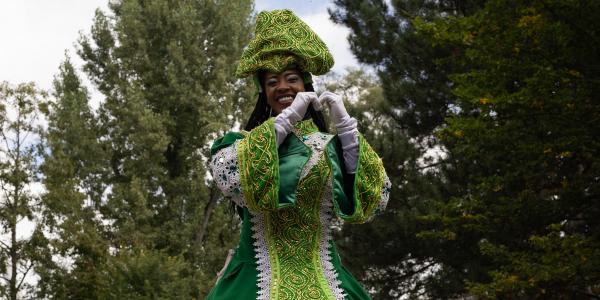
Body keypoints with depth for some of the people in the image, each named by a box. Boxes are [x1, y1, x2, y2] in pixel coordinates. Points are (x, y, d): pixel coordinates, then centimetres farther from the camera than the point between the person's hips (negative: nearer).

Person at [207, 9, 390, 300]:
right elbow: (229, 179, -15)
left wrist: (345, 126, -6)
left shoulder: (330, 145, 8)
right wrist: (286, 119, -11)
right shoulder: (242, 144, 7)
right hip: (259, 277, -1)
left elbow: (375, 198, -3)